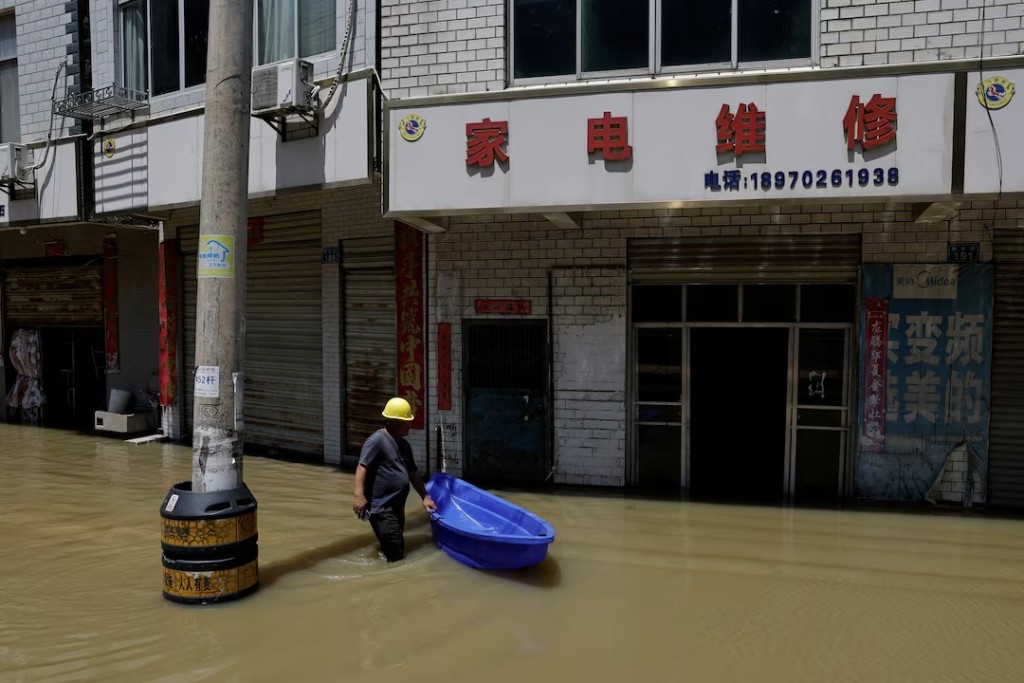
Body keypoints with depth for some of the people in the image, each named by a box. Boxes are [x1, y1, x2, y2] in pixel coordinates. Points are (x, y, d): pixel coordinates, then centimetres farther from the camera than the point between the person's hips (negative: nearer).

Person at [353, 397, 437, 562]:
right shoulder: (377, 440, -12)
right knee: (395, 555, -12)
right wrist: (359, 495, -31)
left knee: (398, 552, 13)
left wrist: (425, 497, 22)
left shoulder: (404, 445, 15)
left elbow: (413, 473, 23)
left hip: (397, 507, 9)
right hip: (381, 508, -9)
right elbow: (362, 467, -20)